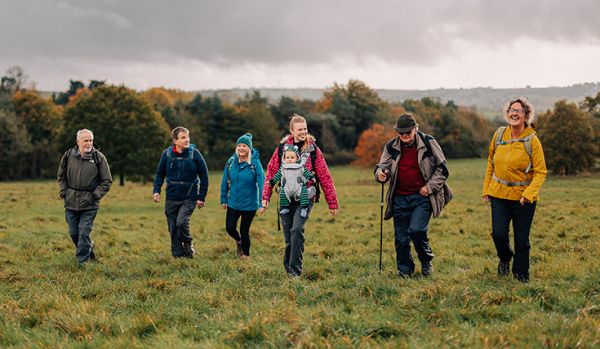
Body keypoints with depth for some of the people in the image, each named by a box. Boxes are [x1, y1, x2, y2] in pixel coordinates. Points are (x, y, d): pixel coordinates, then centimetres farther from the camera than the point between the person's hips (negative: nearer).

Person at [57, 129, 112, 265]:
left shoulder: (98, 157, -5)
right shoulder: (68, 155, 2)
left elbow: (107, 181, 1)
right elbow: (61, 176, 17)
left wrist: (96, 195, -7)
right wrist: (63, 191, 5)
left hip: (89, 203, -3)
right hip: (71, 202, 3)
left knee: (84, 233, -5)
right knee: (73, 233, 11)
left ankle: (82, 262, 4)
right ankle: (89, 248, 36)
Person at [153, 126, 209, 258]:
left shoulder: (194, 153, -8)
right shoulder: (167, 153, -2)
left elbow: (204, 176, -2)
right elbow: (160, 173, 10)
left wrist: (201, 197, -4)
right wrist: (156, 190, -4)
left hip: (189, 198, -3)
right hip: (171, 198, 3)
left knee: (181, 222, -21)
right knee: (173, 229, 6)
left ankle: (188, 245, 6)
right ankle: (178, 254, 20)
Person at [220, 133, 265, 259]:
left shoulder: (255, 163, -13)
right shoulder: (231, 162, -2)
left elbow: (261, 183, -14)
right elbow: (225, 181, 6)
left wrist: (262, 203, -18)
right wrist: (224, 199, 8)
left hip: (249, 204, -3)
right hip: (233, 203, 3)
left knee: (244, 230, 4)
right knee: (230, 228, -2)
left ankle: (246, 254, 27)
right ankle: (239, 241, 32)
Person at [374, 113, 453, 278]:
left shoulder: (428, 143, -4)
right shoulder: (391, 147, 3)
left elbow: (442, 168, 2)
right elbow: (382, 166, 9)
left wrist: (429, 187, -7)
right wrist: (381, 173, -16)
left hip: (422, 197, -3)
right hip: (400, 198, 3)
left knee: (416, 230, -18)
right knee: (401, 237, 4)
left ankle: (427, 261, 8)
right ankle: (404, 270, 21)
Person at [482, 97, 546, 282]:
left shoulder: (532, 140, -9)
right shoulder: (499, 135, 2)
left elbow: (540, 171, -8)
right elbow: (491, 163, 13)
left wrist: (529, 193, -22)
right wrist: (486, 189, 11)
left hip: (523, 196, -2)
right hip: (499, 193, 2)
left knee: (522, 240, 5)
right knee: (498, 234, -8)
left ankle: (521, 276, 25)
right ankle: (505, 257, 26)